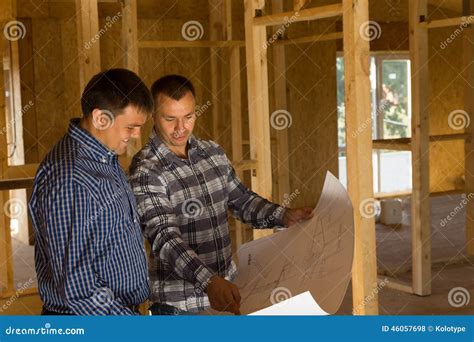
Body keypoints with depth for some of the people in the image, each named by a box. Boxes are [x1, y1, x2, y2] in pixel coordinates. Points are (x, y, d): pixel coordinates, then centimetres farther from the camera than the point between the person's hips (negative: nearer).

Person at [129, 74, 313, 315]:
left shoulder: (213, 153, 4)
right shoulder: (145, 171, -17)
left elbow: (241, 200, 15)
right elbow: (164, 238, -26)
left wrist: (283, 217, -1)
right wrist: (208, 281, -39)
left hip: (226, 291, 6)